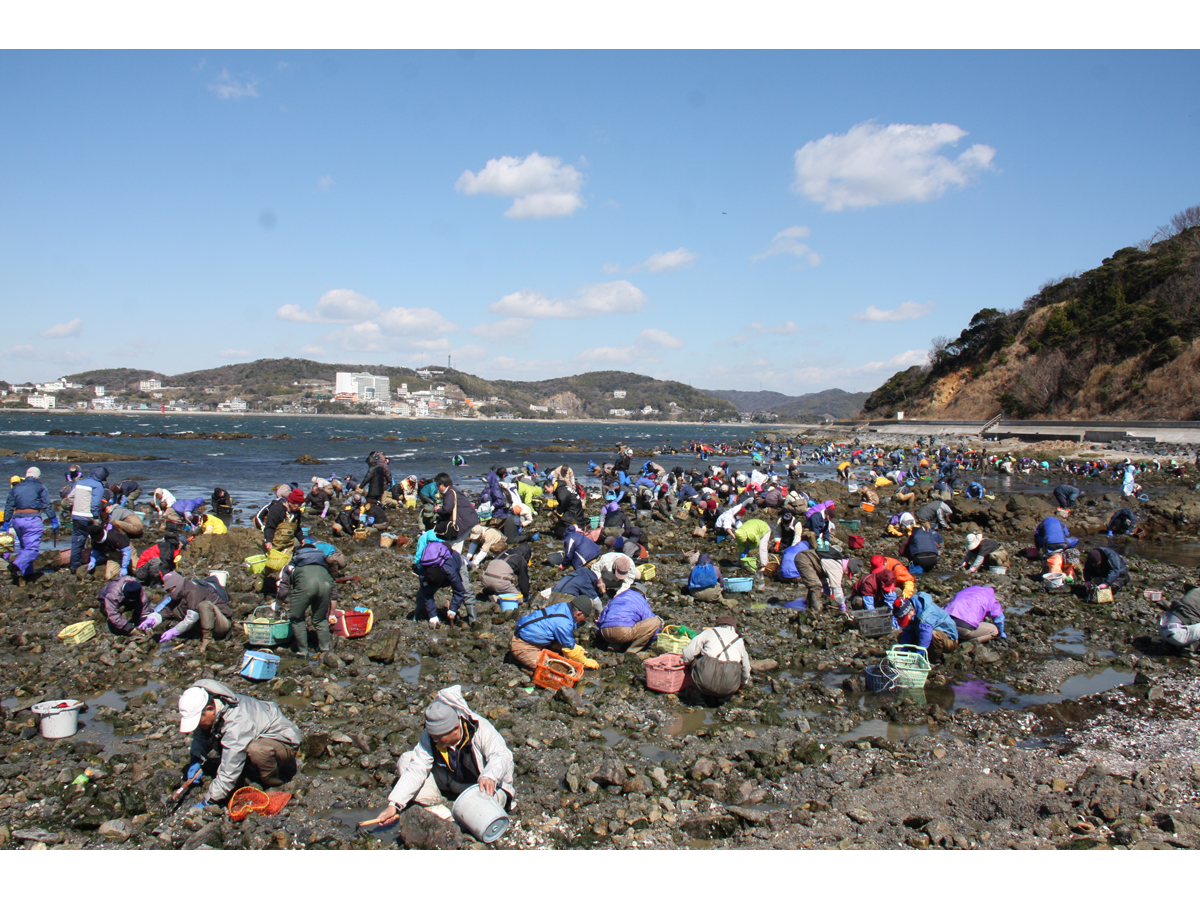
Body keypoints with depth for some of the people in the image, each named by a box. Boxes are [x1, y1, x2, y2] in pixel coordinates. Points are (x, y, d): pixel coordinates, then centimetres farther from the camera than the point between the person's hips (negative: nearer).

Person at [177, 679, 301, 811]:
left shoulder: (236, 724, -36)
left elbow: (229, 773, -32)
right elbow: (201, 735, 9)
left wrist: (207, 802, -23)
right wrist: (196, 759, -9)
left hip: (284, 741, -9)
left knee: (257, 750, -40)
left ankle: (274, 785, -12)